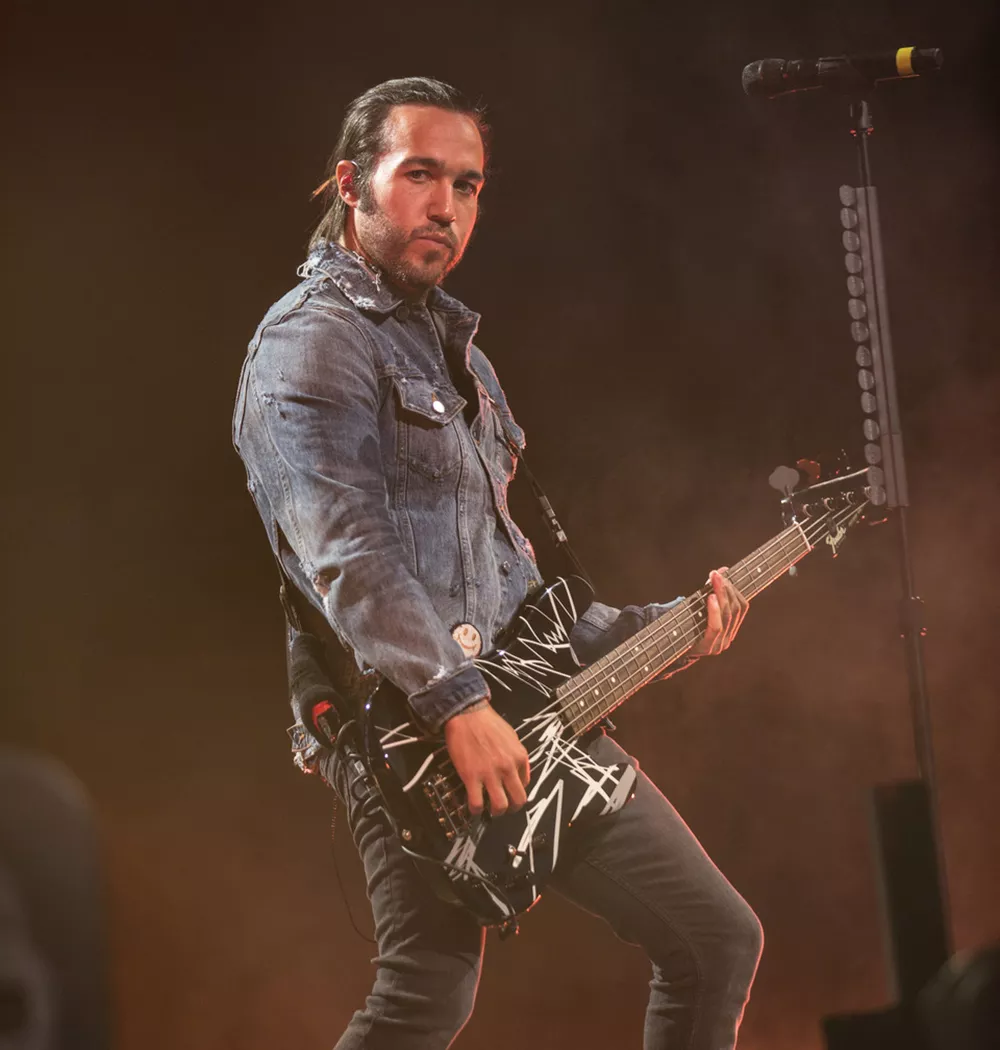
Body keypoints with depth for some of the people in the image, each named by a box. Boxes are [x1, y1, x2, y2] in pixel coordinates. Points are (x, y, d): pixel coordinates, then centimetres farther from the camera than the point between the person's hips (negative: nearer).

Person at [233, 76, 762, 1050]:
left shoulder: (454, 351, 25)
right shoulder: (312, 340, -6)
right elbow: (345, 551, -20)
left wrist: (655, 628, 16)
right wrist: (458, 702, -28)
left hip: (533, 714, 9)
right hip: (410, 722, -9)